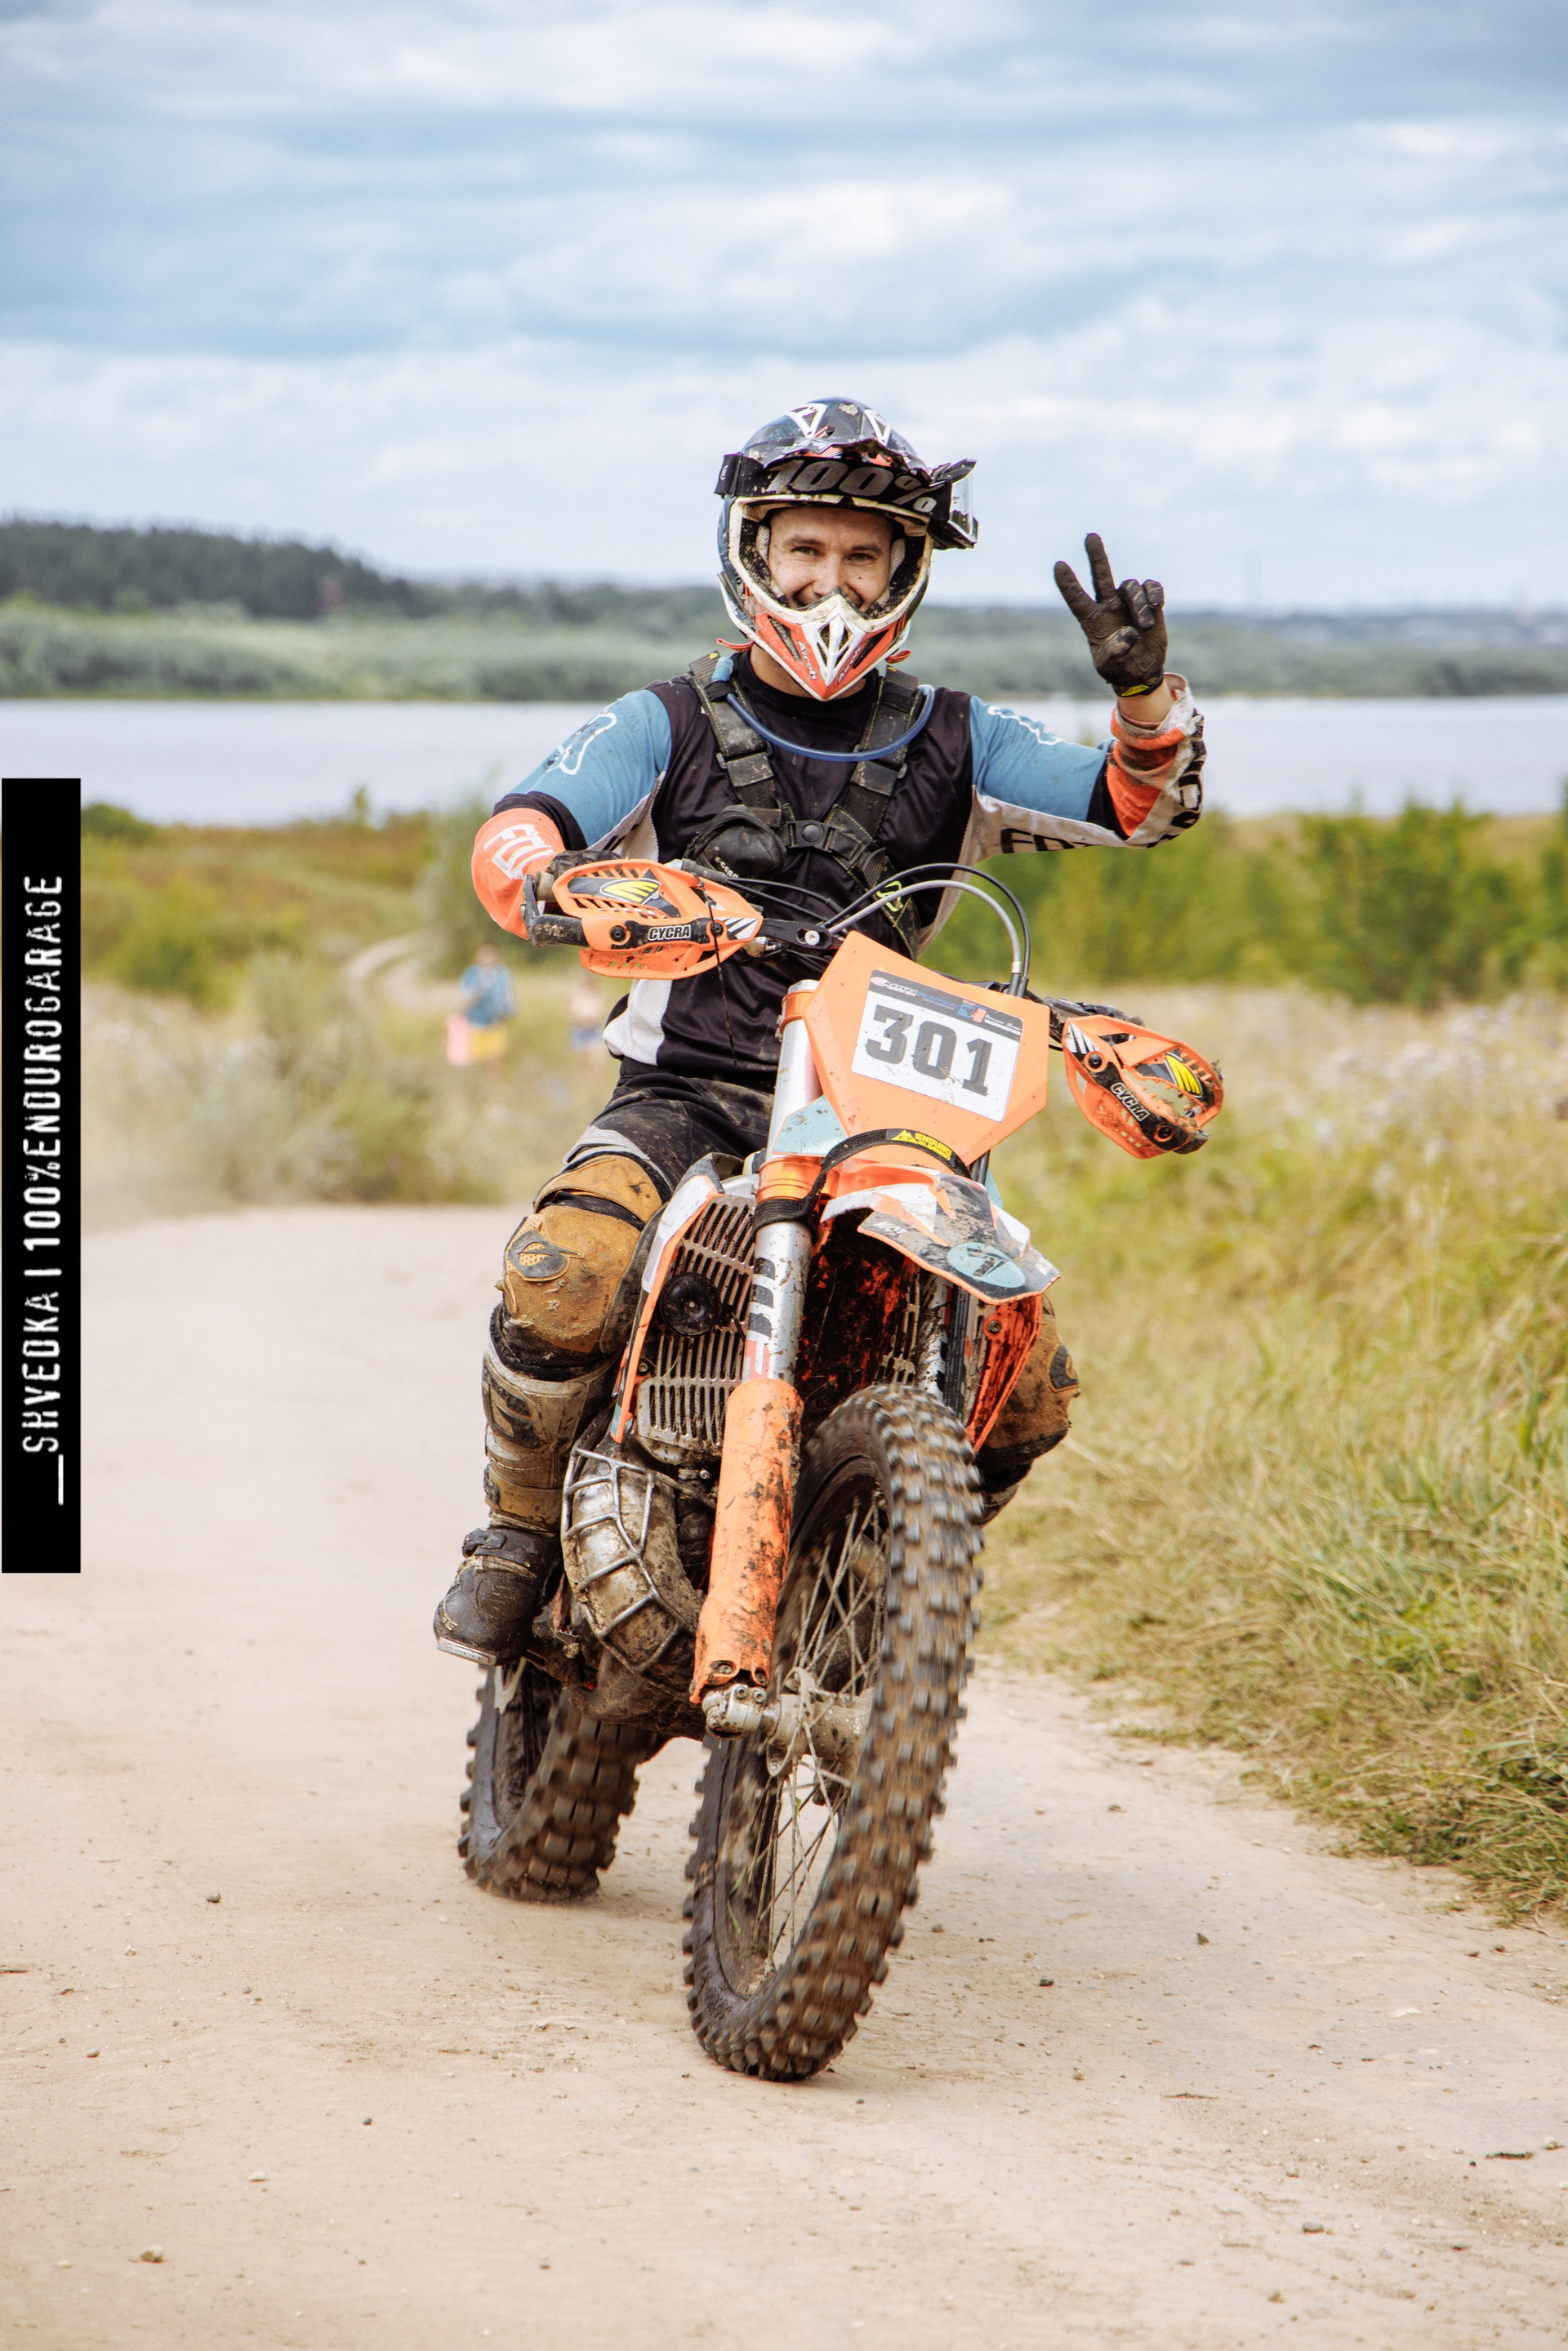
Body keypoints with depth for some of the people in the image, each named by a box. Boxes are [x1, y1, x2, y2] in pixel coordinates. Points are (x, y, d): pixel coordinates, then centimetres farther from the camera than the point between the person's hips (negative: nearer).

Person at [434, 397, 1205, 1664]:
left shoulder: (951, 742, 10)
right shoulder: (671, 724, 5)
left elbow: (1144, 804, 1)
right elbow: (516, 832, -8)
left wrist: (1145, 691, -21)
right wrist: (557, 879, -33)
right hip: (685, 1095, -2)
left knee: (1029, 1388, -12)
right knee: (565, 1281, -32)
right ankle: (519, 1533, -6)